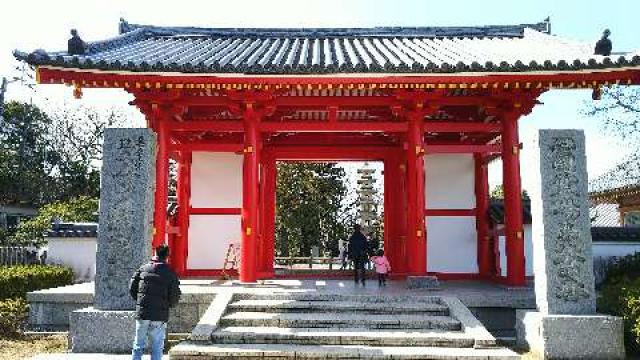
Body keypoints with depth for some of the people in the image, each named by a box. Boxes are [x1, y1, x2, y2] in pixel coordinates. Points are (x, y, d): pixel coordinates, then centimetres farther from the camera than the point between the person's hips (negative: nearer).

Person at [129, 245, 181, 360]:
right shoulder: (170, 273, -3)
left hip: (142, 313, 2)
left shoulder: (143, 269, 3)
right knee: (157, 347, 8)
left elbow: (132, 288, 4)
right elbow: (175, 297, -4)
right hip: (160, 316, -2)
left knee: (138, 345, 13)